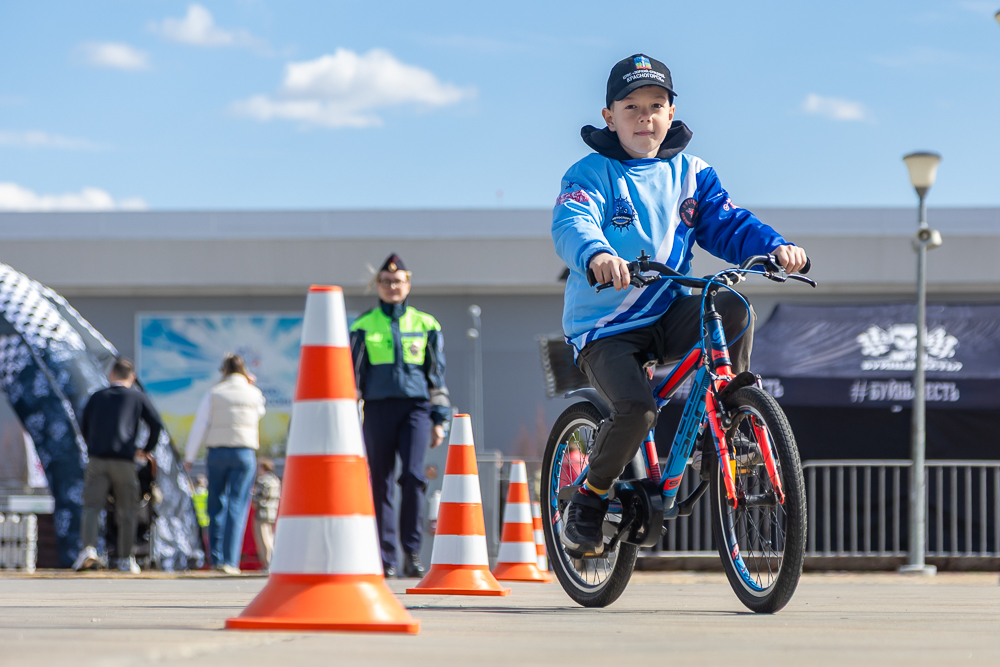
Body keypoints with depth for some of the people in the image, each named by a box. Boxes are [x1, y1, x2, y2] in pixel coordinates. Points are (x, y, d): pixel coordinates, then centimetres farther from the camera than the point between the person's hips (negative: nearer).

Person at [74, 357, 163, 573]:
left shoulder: (97, 397, 15)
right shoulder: (138, 398, 9)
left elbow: (84, 428, 19)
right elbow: (156, 424, 1)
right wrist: (147, 449, 15)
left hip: (97, 459, 1)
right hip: (124, 460, -1)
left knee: (91, 507, -3)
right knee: (126, 511, 9)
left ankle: (89, 548, -26)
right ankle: (126, 559, 12)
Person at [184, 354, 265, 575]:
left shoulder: (214, 394, 1)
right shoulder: (254, 394, 3)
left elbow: (199, 426, -1)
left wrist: (189, 457, 5)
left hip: (217, 451, 1)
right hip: (244, 453, -1)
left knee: (216, 504, 13)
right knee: (237, 506, -3)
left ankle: (216, 556, 13)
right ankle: (229, 560, -12)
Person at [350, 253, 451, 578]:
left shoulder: (426, 325, 12)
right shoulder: (363, 326, 10)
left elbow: (437, 375, 14)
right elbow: (352, 373, 12)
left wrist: (439, 419, 8)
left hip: (415, 406, -1)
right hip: (378, 407, 1)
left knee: (413, 474, -18)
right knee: (380, 483, 0)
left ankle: (411, 552, -11)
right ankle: (385, 558, 6)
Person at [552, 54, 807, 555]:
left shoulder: (690, 175, 9)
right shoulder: (592, 174, -6)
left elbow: (728, 226, 1)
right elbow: (570, 225, -25)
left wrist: (775, 246, -21)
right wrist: (596, 254, -49)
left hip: (668, 315, 4)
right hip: (604, 326, -4)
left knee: (733, 309, -27)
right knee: (636, 409, -29)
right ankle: (588, 502, -3)